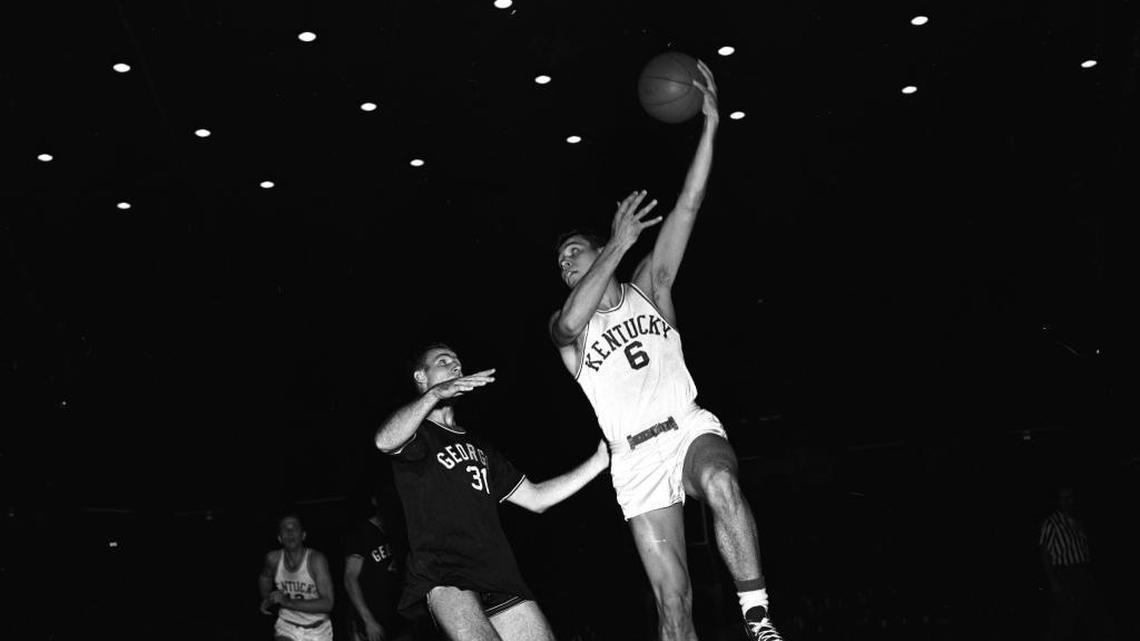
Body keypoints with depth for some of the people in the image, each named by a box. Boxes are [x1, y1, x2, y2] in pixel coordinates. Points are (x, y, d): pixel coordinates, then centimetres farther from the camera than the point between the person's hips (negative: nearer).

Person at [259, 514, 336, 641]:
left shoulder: (316, 559, -22)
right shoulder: (273, 559, -10)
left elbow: (327, 603, -28)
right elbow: (265, 577, 17)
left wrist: (289, 603, -33)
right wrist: (267, 600, 4)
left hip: (317, 631, -1)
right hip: (287, 627, 1)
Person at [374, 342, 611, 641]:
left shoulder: (478, 445, 30)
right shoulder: (418, 433, 10)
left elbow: (535, 497, 25)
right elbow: (385, 441, -16)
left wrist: (599, 460, 19)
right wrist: (434, 394, -25)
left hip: (499, 574, 7)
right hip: (441, 577, -7)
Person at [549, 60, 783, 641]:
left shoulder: (648, 288, 15)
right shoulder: (565, 329, 12)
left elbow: (687, 207, 5)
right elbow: (572, 321, -16)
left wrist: (710, 125, -4)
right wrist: (620, 242, -19)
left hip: (689, 429, 0)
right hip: (637, 461, 0)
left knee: (723, 486, -37)